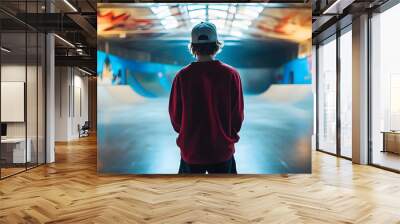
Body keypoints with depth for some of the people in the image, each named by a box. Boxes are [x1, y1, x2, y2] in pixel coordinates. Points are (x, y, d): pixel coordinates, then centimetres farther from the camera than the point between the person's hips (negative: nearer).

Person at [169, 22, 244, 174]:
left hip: (190, 149, 0)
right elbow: (238, 115, -3)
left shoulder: (182, 76, -10)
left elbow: (175, 115, -1)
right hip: (223, 150, 0)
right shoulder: (231, 74, -10)